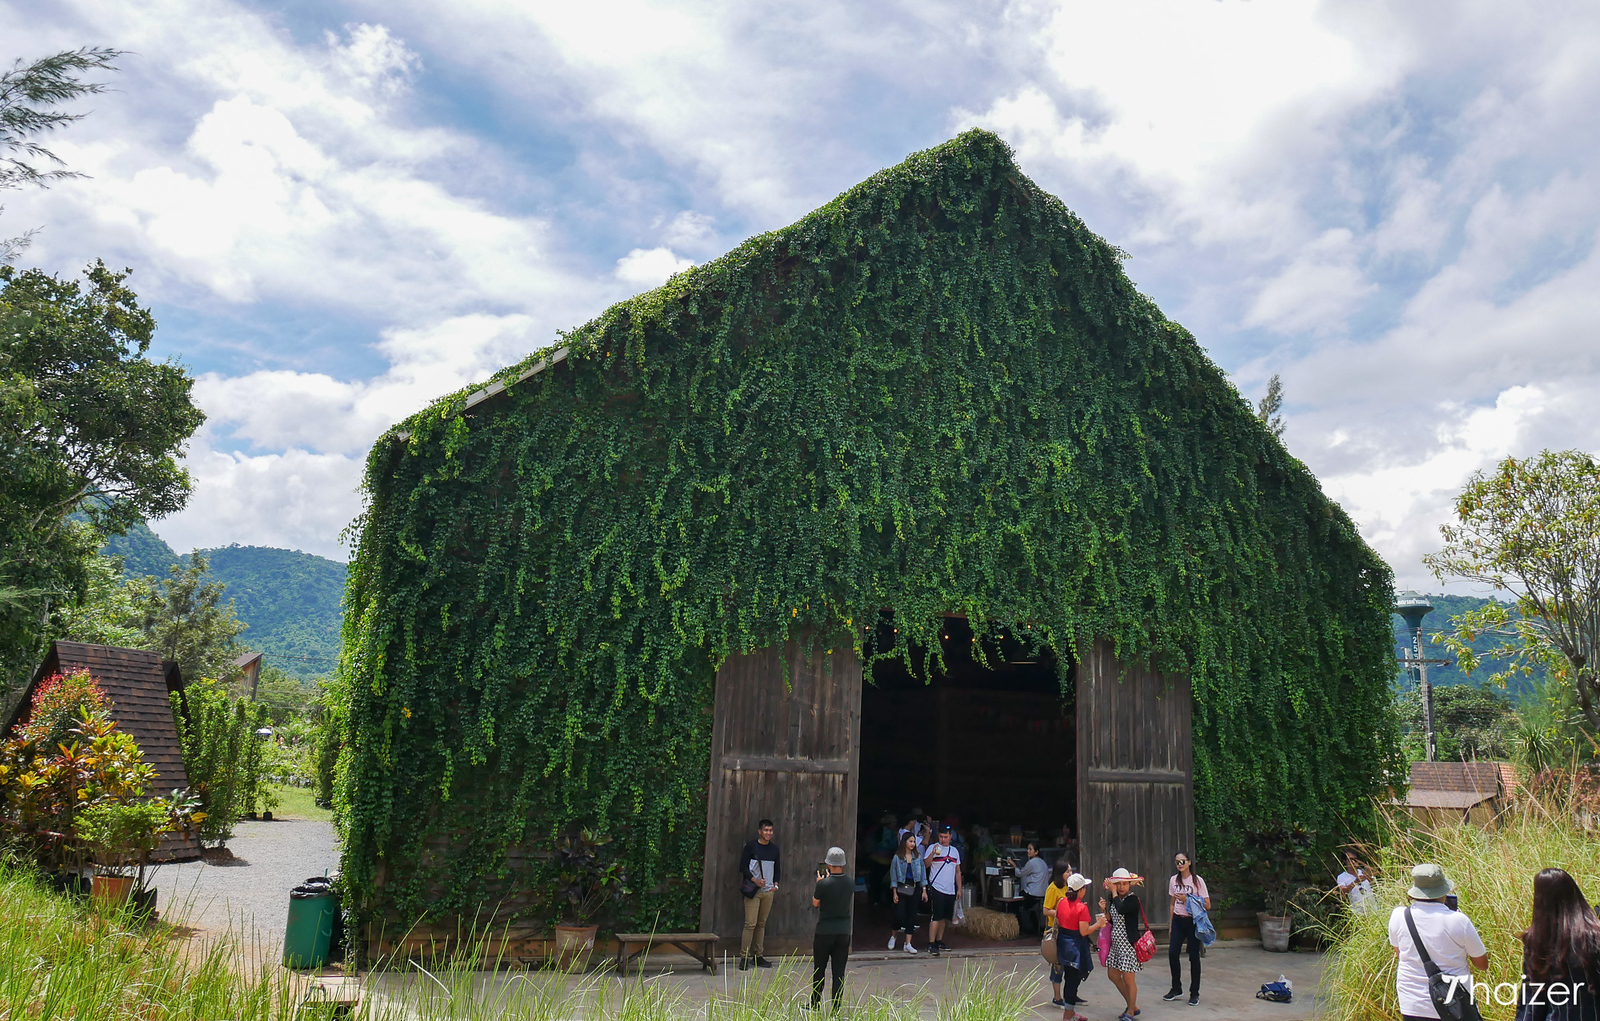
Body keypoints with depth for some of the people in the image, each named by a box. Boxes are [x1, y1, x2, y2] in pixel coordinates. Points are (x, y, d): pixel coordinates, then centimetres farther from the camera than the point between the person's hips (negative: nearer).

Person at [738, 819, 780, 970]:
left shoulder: (774, 849, 12)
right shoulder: (751, 846, -2)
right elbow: (743, 867, -4)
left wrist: (776, 884, 6)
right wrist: (755, 880, -14)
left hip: (768, 891, 4)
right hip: (753, 890, -4)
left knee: (762, 924, 7)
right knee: (750, 923, -9)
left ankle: (758, 956, 13)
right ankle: (744, 957, -4)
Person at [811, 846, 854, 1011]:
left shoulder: (823, 883, -16)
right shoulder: (851, 883, -3)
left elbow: (815, 903, -1)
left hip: (824, 931, -3)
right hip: (844, 931, 3)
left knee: (819, 970, 13)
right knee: (839, 972, 7)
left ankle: (815, 1004, 23)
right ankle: (836, 1007, 7)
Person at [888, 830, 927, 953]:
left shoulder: (917, 857, 8)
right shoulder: (897, 857, 0)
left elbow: (923, 873, 11)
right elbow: (893, 875, 1)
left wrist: (924, 890, 4)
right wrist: (895, 893, -5)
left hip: (915, 889, 3)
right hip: (902, 888, -3)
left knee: (911, 915, 1)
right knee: (899, 915, -9)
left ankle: (907, 943, 6)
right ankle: (893, 936, 19)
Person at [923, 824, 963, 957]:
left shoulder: (954, 851, 15)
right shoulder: (933, 848, -2)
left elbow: (958, 871, 20)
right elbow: (925, 864, -15)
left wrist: (959, 889, 15)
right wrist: (933, 853, -29)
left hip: (950, 890, 6)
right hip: (936, 889, -6)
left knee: (945, 918, 11)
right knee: (936, 917, -11)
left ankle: (939, 941, 22)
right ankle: (931, 944, -9)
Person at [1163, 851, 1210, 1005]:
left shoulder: (1197, 881, -8)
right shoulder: (1174, 880, 6)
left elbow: (1207, 905, -9)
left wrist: (1187, 900, -18)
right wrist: (1171, 925, 13)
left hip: (1193, 921, -4)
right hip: (1178, 921, 4)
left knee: (1194, 957, 1)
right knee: (1172, 953, -3)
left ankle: (1194, 993, 14)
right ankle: (1176, 989, 15)